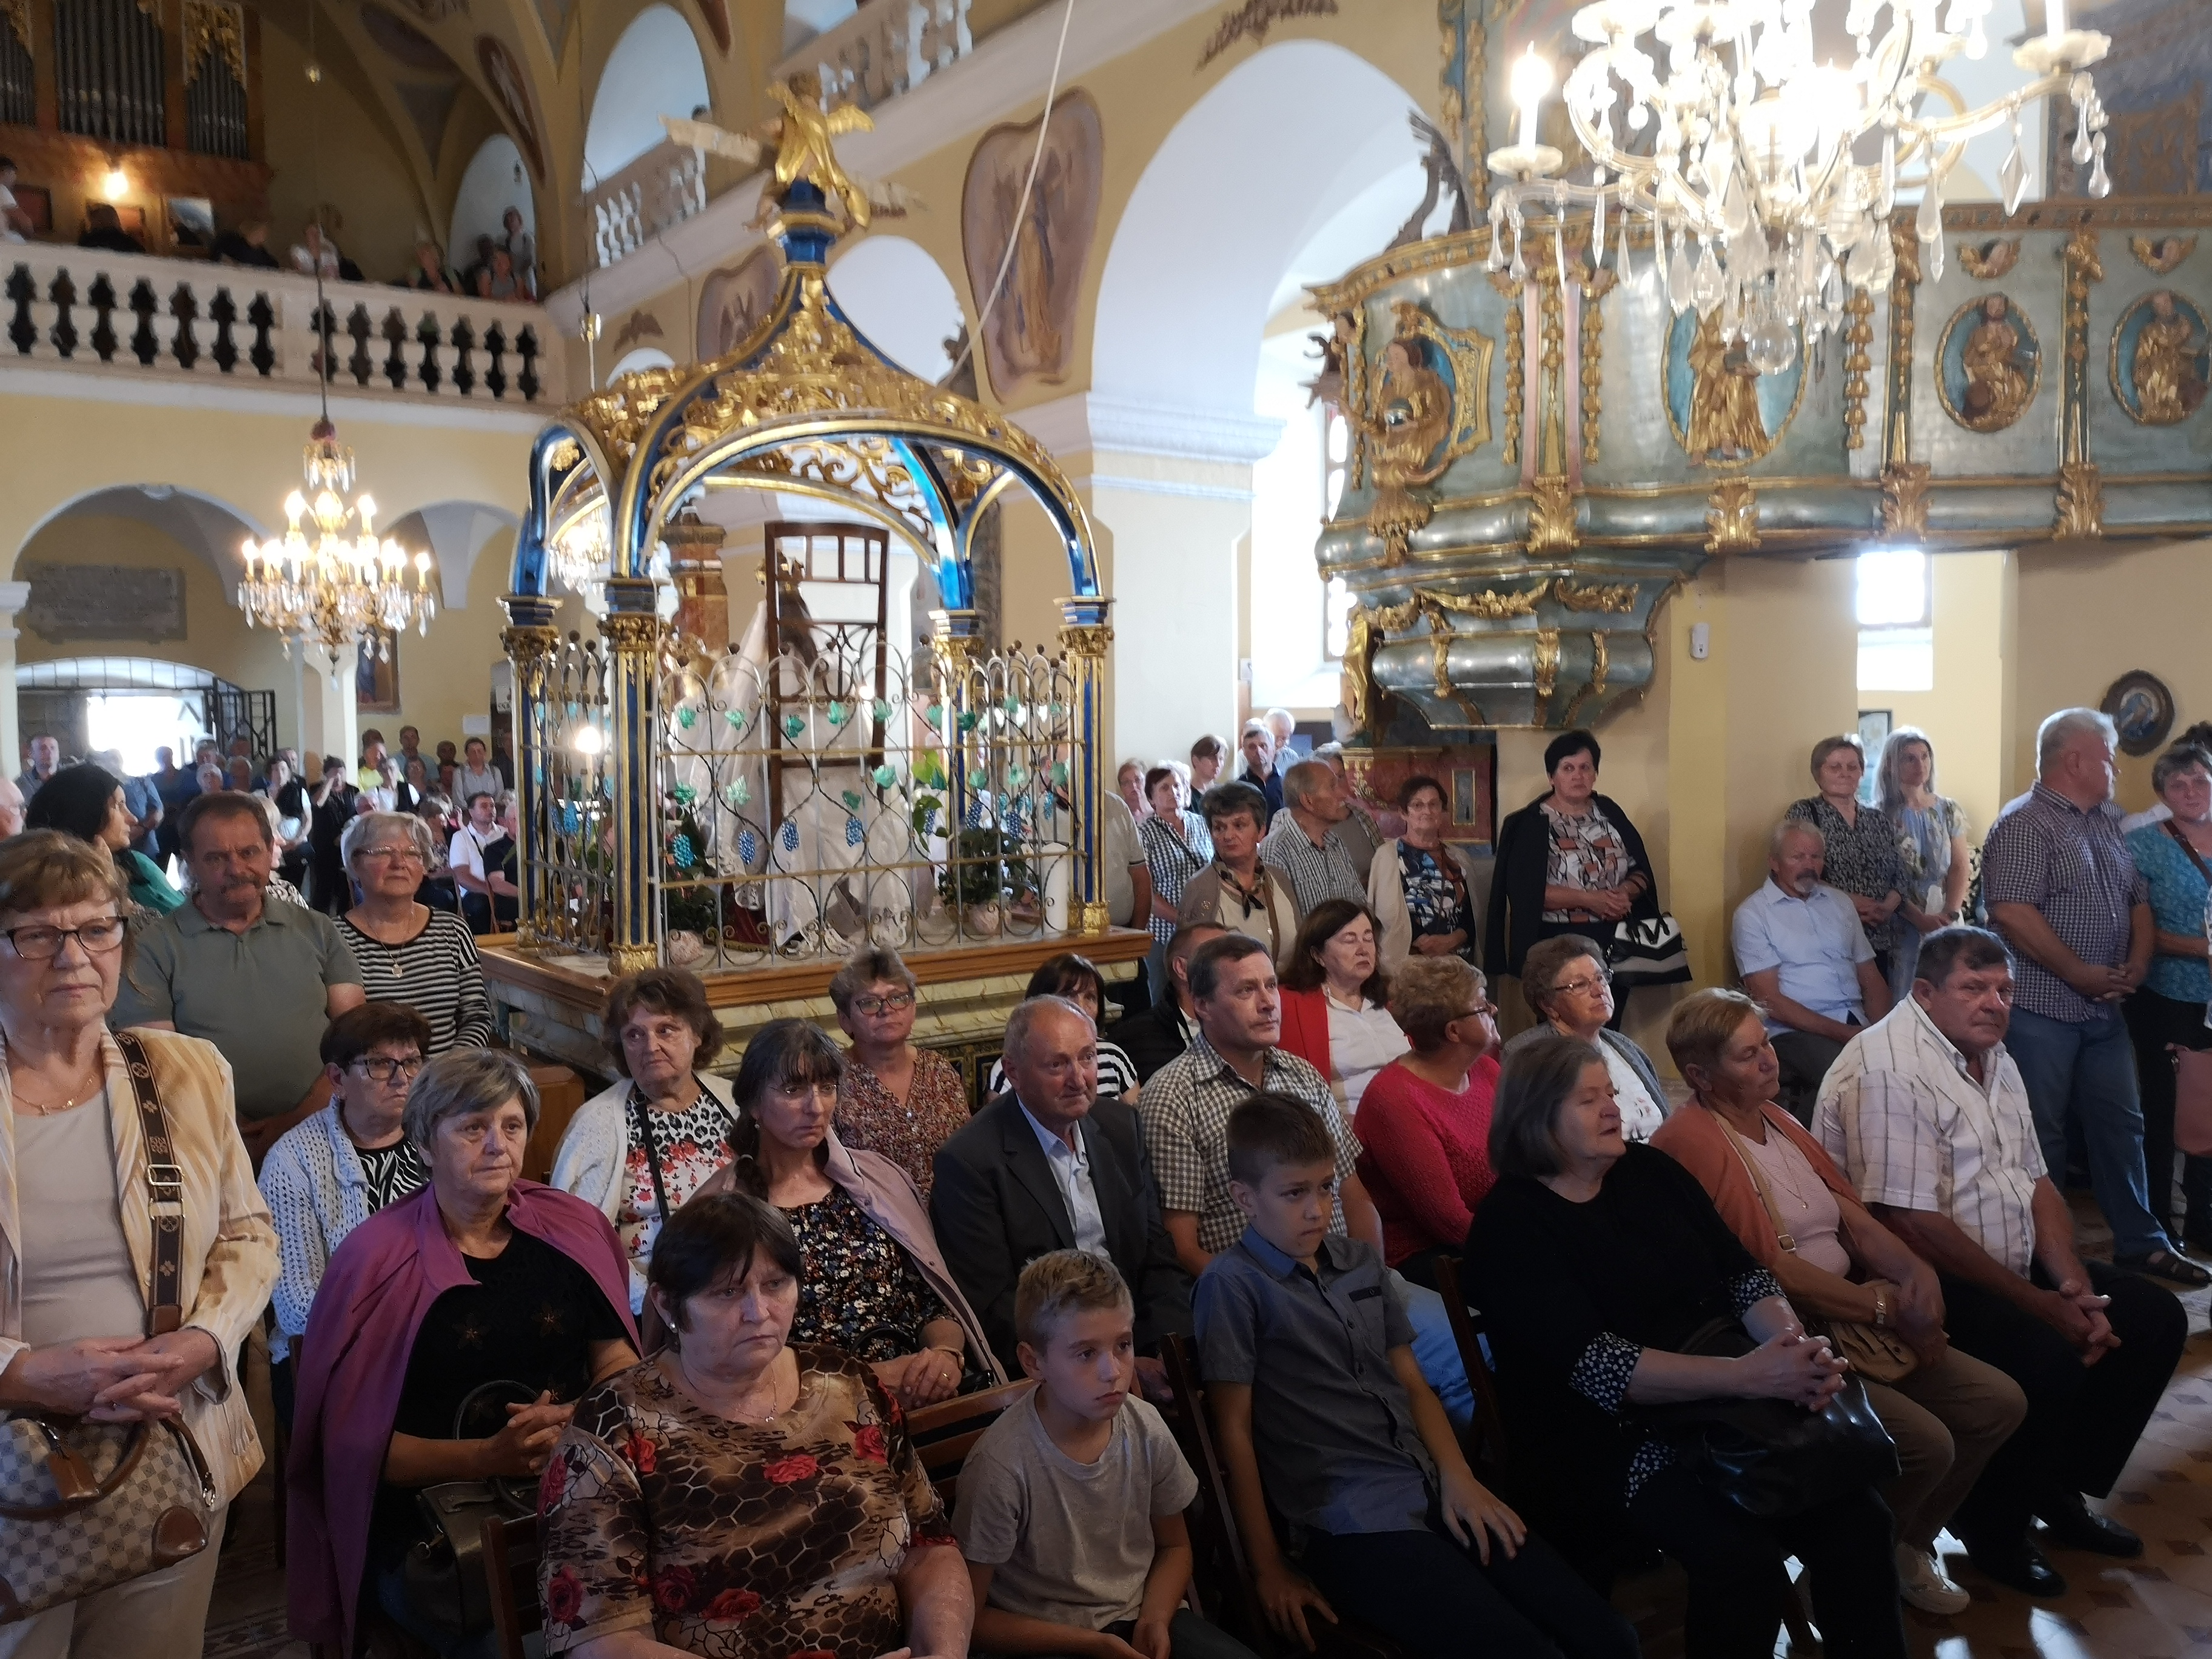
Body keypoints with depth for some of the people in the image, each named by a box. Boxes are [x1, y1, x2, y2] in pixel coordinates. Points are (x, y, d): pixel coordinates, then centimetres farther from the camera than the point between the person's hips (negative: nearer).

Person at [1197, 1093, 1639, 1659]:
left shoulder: (1362, 1263, 14)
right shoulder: (1233, 1283, -7)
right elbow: (1234, 1427, -6)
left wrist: (1457, 1476, 3)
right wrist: (1270, 1567, -5)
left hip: (1432, 1491, 7)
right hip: (1350, 1523, -6)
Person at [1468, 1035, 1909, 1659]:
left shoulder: (1650, 1170, 7)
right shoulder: (1510, 1225, -12)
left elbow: (1741, 1273, 2)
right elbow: (1594, 1364, -22)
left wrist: (1797, 1345, -19)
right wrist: (1747, 1375, -30)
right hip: (1608, 1437, -6)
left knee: (1856, 1515, -13)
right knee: (1741, 1554, -27)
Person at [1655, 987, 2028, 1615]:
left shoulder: (1775, 1119, 12)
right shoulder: (1691, 1142, -18)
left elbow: (1852, 1217, 11)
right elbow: (1769, 1269, -19)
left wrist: (1915, 1272, -8)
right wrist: (1882, 1307, -13)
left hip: (1853, 1321, 9)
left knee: (2000, 1401, 1)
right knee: (1925, 1443, -21)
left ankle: (1907, 1542, 20)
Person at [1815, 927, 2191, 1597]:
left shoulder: (1995, 1060, 10)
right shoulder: (1887, 1068, -21)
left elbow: (2037, 1183, 12)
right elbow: (1911, 1223, -25)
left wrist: (2073, 1285, -4)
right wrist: (2038, 1304, -18)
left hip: (2015, 1266, 10)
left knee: (2156, 1316, 6)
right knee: (2050, 1357, -28)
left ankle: (2061, 1489, 18)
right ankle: (1993, 1529, -3)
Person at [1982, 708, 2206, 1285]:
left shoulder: (2106, 825, 15)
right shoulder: (2025, 825, -14)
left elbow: (2140, 900, 20)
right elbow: (2011, 913, -24)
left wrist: (2139, 962, 2)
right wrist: (2080, 974, -18)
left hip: (2105, 1009, 9)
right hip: (2043, 1010, -8)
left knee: (2121, 1123, 15)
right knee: (2041, 1134, 0)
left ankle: (2140, 1242, 27)